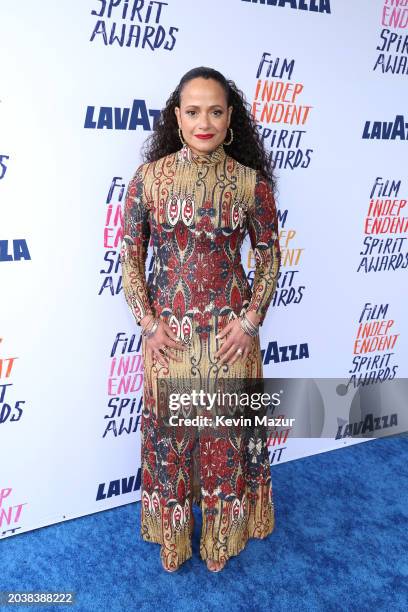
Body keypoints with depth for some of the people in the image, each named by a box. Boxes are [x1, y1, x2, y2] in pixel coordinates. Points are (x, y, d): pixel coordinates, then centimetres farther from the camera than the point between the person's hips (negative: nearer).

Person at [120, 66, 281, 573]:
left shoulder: (250, 181, -5)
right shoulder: (149, 176, -4)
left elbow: (269, 255, 2)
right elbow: (129, 253, -1)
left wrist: (250, 320, -7)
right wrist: (147, 322, -8)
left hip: (230, 331, 0)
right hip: (168, 330, 0)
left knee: (226, 428, 12)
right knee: (169, 428, 13)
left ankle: (222, 536, 38)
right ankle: (173, 536, 38)